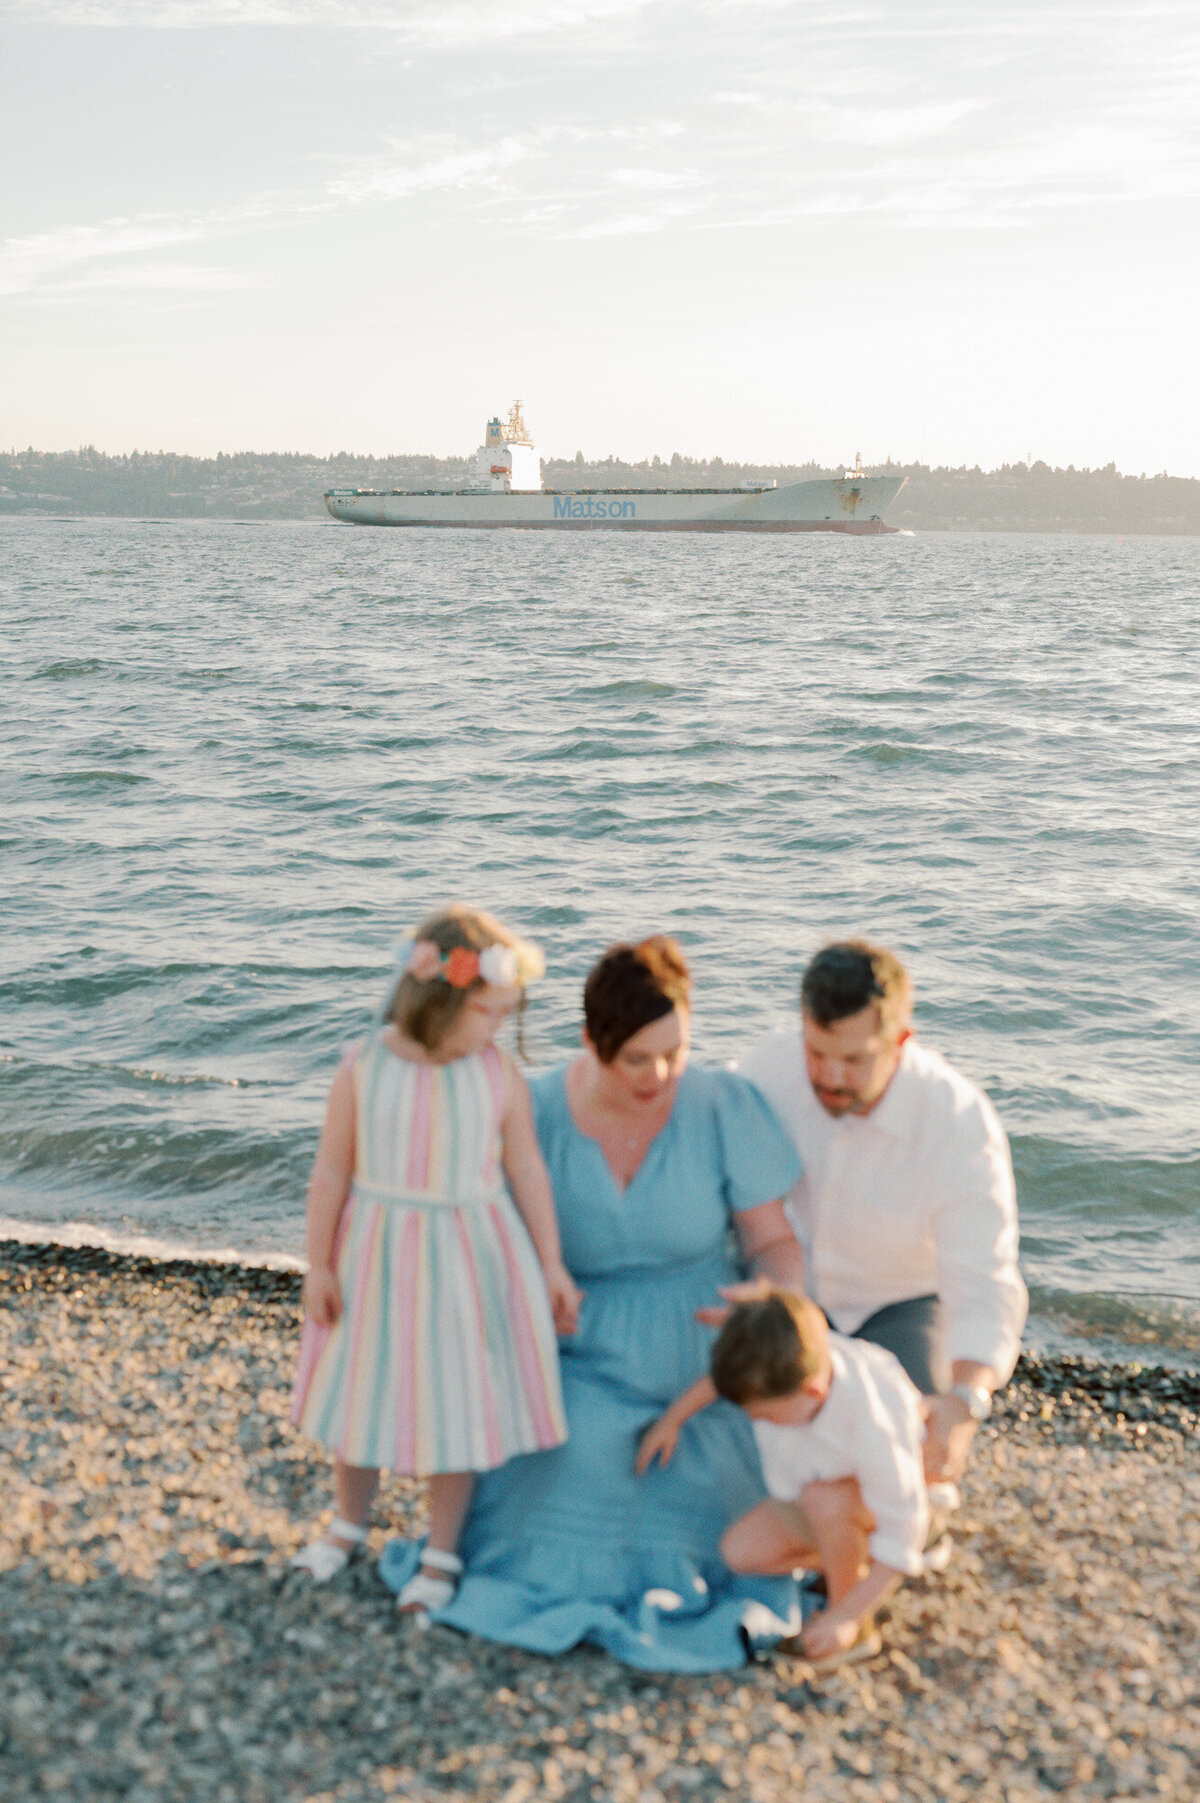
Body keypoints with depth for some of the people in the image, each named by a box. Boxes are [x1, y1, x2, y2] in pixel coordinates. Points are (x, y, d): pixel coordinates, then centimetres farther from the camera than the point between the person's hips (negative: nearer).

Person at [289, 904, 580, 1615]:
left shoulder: (502, 1077, -9)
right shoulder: (364, 1070, -10)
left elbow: (528, 1170, -1)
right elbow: (333, 1170, -3)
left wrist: (552, 1264, 2)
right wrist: (319, 1264, -1)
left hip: (470, 1259, -1)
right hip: (377, 1256, 1)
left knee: (455, 1402, 7)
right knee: (361, 1392, 16)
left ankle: (442, 1553, 26)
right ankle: (349, 1526, 40)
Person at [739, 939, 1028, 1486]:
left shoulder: (962, 1123, -31)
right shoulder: (769, 1067, -24)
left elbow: (987, 1290, -32)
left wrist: (965, 1402, -50)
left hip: (901, 1303, -1)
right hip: (790, 1295, 1)